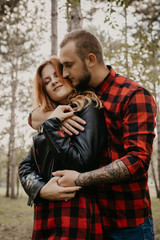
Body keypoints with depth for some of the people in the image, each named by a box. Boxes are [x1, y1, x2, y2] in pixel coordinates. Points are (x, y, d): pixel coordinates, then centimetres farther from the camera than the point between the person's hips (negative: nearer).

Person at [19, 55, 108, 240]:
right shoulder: (47, 119, 15)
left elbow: (82, 163, -17)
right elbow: (26, 166, 9)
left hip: (76, 213, -6)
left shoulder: (88, 108, -5)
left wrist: (51, 125, -11)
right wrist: (40, 189, -10)